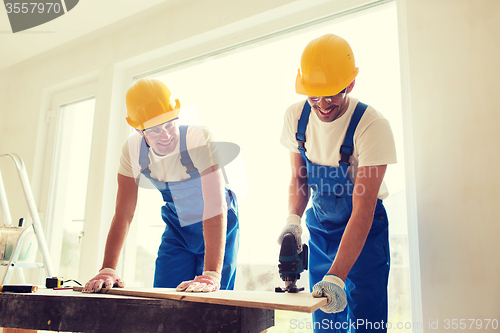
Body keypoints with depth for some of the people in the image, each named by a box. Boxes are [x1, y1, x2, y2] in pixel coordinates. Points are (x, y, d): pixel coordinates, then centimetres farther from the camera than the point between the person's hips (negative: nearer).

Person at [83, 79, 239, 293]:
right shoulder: (133, 149, -17)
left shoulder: (200, 139, -32)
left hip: (218, 226, -3)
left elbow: (216, 207, -39)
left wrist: (211, 274, -46)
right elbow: (124, 213, -13)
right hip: (177, 227, 4)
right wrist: (107, 270, -20)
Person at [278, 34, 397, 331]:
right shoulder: (296, 117, -10)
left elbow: (362, 211, -29)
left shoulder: (373, 126, -26)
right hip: (320, 225, 5)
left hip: (364, 227, -4)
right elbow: (299, 177, 3)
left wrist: (336, 276, -35)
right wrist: (293, 220, -16)